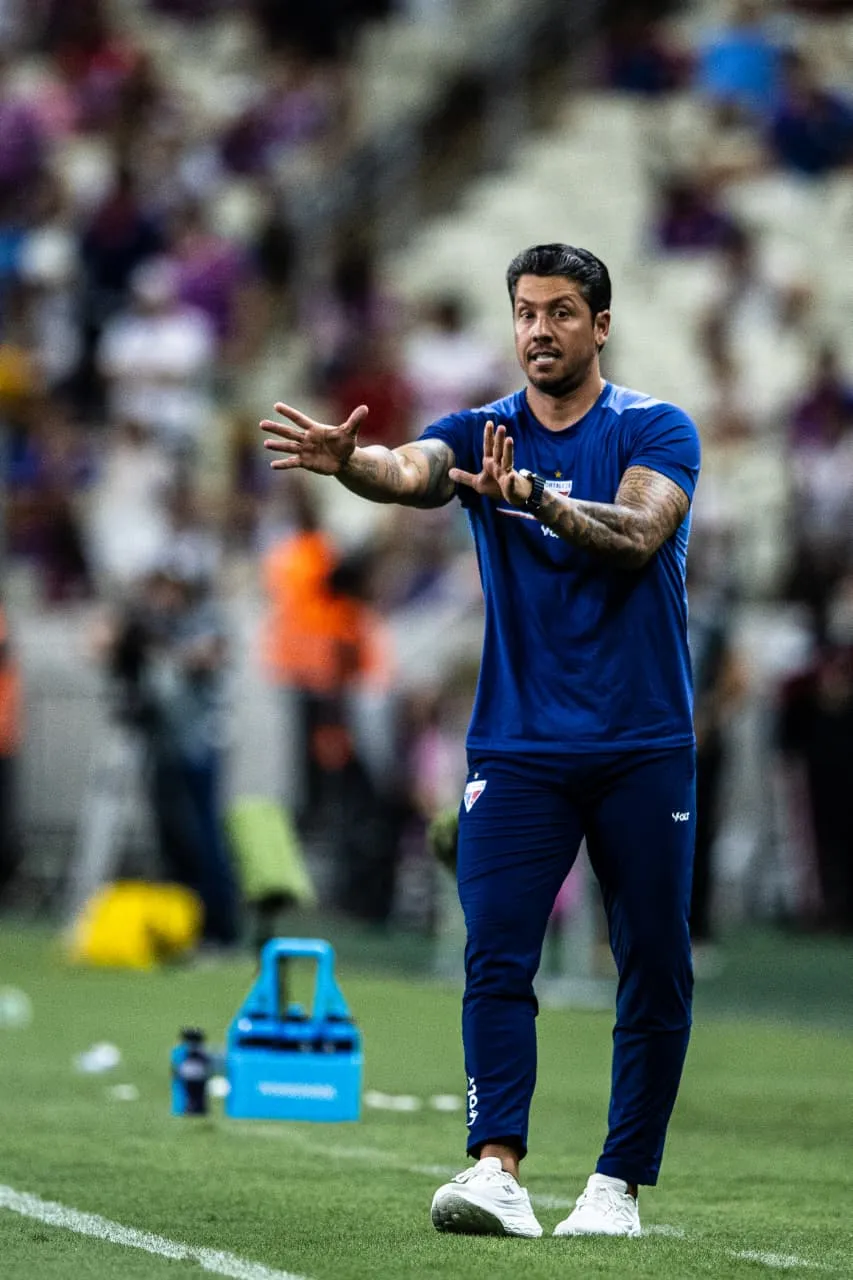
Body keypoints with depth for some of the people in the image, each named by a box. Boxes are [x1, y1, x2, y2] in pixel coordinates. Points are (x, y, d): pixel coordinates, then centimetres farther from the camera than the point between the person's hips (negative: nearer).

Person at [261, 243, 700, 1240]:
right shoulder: (479, 434, 5)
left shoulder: (658, 430, -1)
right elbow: (411, 471, -18)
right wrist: (347, 459, -42)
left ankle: (618, 1186, 11)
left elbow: (637, 534, -21)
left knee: (654, 974, 2)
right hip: (517, 747, 1)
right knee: (495, 955, -14)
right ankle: (496, 1170, -21)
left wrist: (530, 493, -38)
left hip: (643, 748, -1)